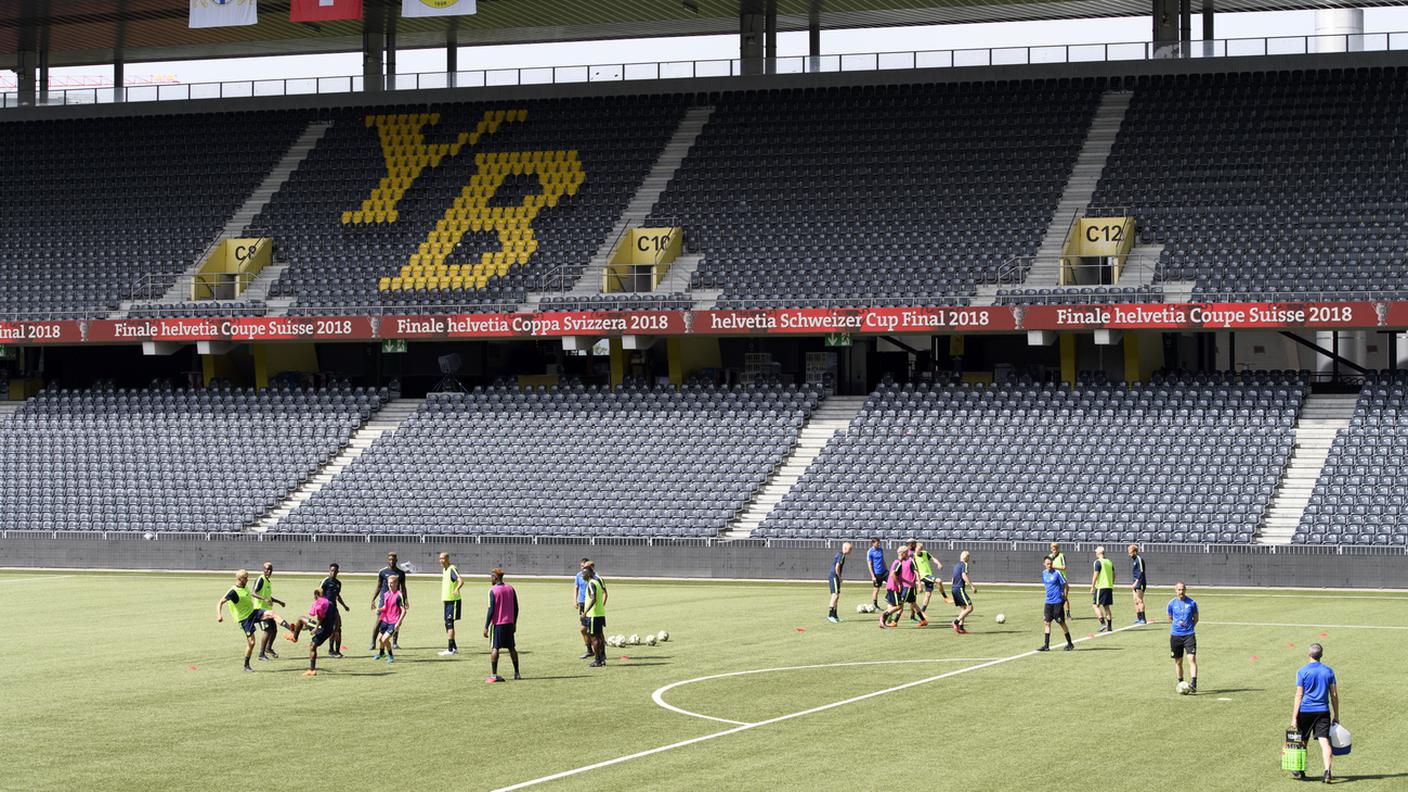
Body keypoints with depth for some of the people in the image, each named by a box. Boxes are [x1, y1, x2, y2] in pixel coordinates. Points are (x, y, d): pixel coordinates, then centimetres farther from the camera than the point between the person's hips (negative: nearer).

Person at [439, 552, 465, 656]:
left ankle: (450, 650, -12)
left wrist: (457, 589, -48)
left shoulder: (452, 569, -16)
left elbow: (461, 581, -30)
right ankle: (454, 647, 27)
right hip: (446, 600, 9)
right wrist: (442, 594, 29)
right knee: (447, 624, 15)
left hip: (453, 600, -9)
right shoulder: (444, 570, 12)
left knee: (449, 624, -11)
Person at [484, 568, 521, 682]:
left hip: (497, 624, -6)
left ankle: (493, 675, -10)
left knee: (494, 648, -4)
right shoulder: (511, 589, 7)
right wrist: (514, 623, 19)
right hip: (509, 623, 6)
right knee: (511, 648, 13)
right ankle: (516, 673, 15)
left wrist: (486, 627, -10)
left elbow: (491, 610, -14)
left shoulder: (493, 591, -11)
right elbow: (516, 608, 10)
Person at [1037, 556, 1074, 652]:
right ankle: (1046, 645, 2)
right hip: (1048, 602, 6)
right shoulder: (1044, 573, 7)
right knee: (1046, 622, 0)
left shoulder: (1057, 573, -11)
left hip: (1058, 602, -6)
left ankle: (1070, 643, 14)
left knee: (1061, 622, 0)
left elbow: (1065, 585, -7)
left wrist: (1064, 597, -6)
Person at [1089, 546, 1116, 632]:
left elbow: (1095, 575, -15)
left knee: (1095, 605, -1)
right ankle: (1109, 626, 8)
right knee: (1106, 606, 12)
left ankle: (1103, 623, -13)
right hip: (1109, 587, 7)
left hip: (1100, 586, -7)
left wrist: (1092, 587, -12)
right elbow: (1113, 575, 16)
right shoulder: (1110, 562, 12)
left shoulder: (1098, 562, -9)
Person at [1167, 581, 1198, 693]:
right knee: (1178, 661, 9)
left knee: (1192, 659, -15)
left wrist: (1190, 626, -2)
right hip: (1175, 635, 2)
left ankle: (1194, 684, -19)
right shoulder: (1172, 603, 3)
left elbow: (1196, 618, 11)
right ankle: (1181, 683, 25)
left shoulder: (1191, 603, -1)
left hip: (1189, 635, -2)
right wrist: (1175, 626, -3)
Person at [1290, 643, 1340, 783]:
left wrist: (1294, 717, -7)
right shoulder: (1329, 671, 4)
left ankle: (1300, 771, 27)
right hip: (1323, 711, 1)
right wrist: (1336, 716, 12)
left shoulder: (1302, 671, -5)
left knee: (1302, 741, 14)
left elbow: (1299, 695, -8)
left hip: (1305, 710, -1)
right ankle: (1327, 770, -22)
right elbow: (1334, 695, 5)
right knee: (1324, 741, -5)